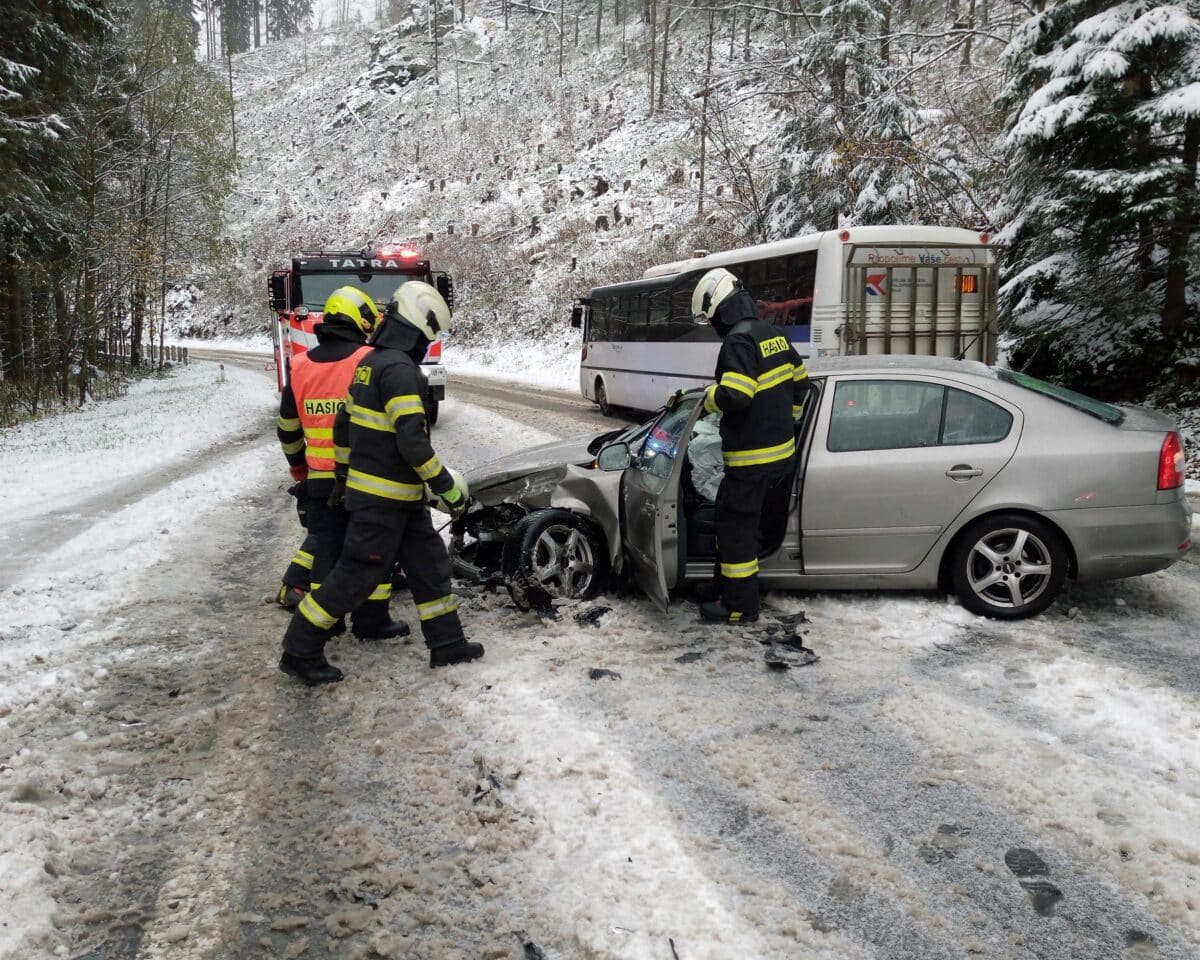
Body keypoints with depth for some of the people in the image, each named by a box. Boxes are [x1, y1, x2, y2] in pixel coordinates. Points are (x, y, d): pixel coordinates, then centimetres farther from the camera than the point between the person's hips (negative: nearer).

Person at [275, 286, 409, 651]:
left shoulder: (301, 366, 5)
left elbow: (288, 428, 12)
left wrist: (298, 468, 26)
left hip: (320, 480, 4)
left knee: (324, 544, 13)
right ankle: (371, 620, 12)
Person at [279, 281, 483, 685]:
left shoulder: (371, 362, 11)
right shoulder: (399, 369, -20)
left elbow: (343, 424, 19)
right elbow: (412, 441, -25)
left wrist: (343, 474, 26)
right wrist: (446, 486, -17)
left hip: (399, 497, 10)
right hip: (383, 498, -10)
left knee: (429, 563, 13)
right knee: (356, 575, -2)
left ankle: (447, 643, 21)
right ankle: (299, 650, 8)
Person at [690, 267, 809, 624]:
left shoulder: (739, 340, -19)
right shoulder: (773, 334, 10)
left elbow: (734, 395, -30)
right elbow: (799, 378, 20)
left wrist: (708, 397, -8)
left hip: (751, 460, -9)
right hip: (782, 452, 9)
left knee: (736, 527, 2)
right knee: (735, 520, 20)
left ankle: (739, 606, 10)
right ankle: (726, 588, 30)